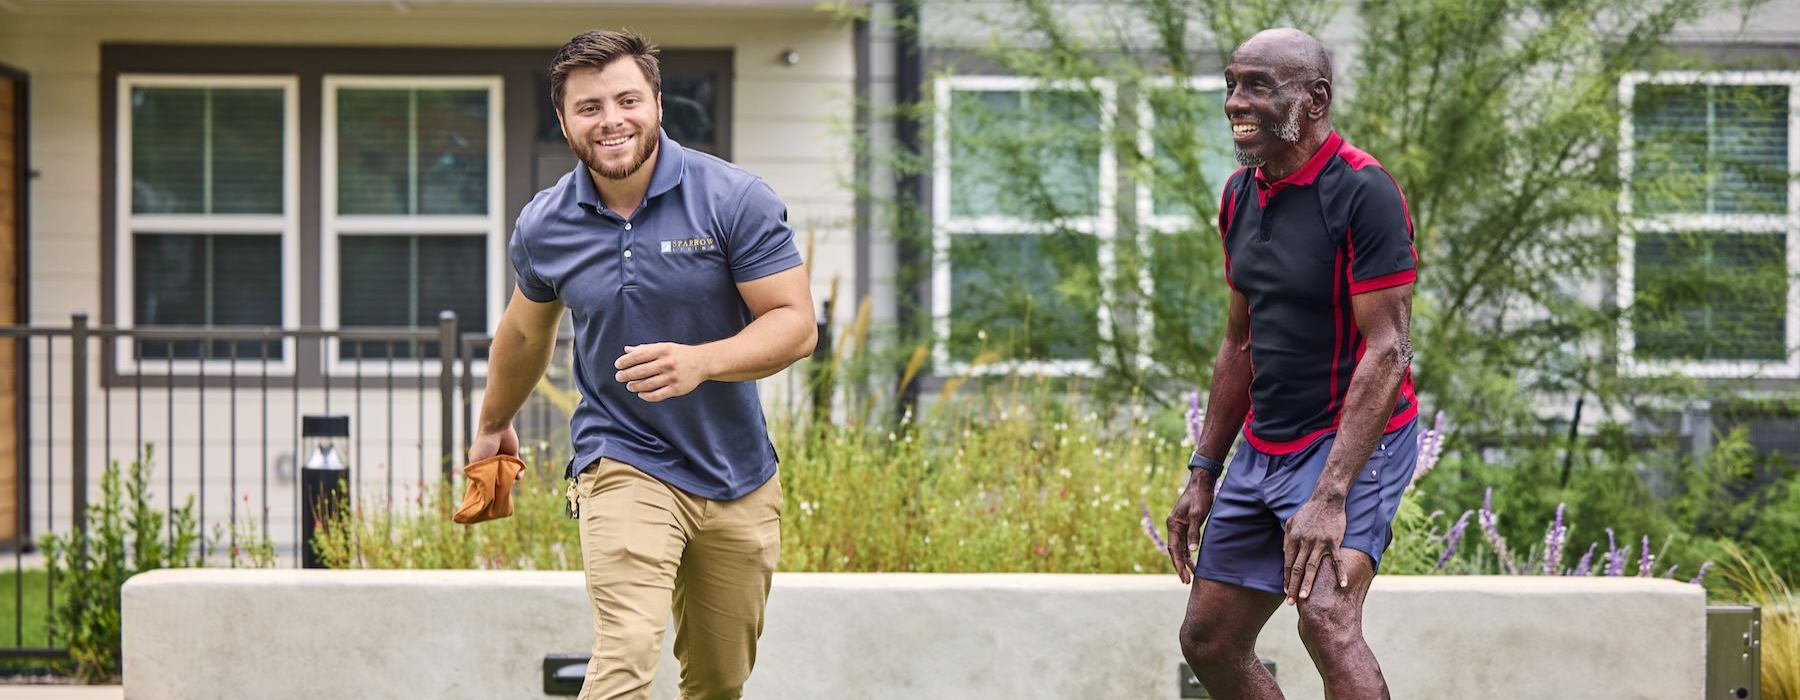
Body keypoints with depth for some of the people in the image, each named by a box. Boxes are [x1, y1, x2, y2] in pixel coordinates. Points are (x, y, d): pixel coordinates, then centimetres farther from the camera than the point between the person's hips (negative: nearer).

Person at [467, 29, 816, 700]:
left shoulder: (734, 199, -11)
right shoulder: (542, 227, -4)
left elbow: (795, 323, -12)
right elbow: (526, 333, 17)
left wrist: (699, 362, -29)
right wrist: (493, 424, 32)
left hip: (739, 476, 1)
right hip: (624, 465, -1)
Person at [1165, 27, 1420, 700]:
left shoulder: (1363, 191, -17)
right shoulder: (1240, 195, 8)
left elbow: (1387, 352, -22)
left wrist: (1330, 498, -28)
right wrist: (1203, 473, 14)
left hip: (1354, 440, -9)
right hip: (1263, 445, 9)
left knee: (1326, 620, -30)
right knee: (1208, 641, 10)